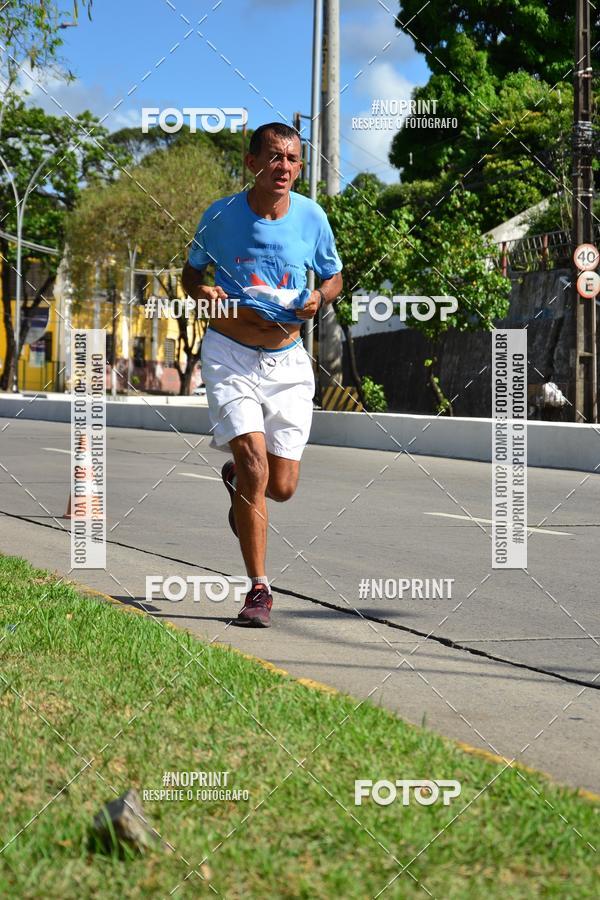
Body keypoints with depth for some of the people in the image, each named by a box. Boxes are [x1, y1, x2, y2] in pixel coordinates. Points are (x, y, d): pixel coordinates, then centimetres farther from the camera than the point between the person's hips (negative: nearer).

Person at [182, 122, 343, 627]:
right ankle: (259, 590, -8)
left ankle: (236, 479, 42)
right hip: (230, 354, -2)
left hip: (288, 361, 2)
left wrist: (319, 299, -10)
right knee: (255, 464, -18)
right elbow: (191, 274, 9)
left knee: (282, 486, 3)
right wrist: (205, 294, -14)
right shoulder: (221, 216, -6)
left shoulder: (312, 217, -3)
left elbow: (333, 277, 12)